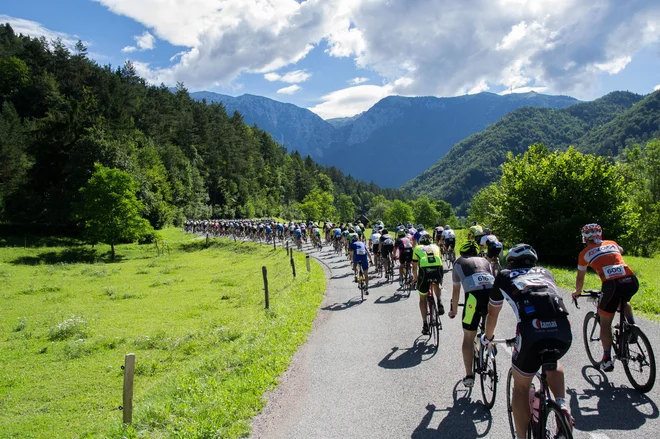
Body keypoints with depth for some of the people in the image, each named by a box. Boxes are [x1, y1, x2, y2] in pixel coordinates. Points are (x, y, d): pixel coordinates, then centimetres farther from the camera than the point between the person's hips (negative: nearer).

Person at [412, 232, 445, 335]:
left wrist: (415, 278, 48)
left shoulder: (417, 248, 26)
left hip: (424, 270, -2)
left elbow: (415, 267, 30)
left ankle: (425, 325, 14)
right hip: (438, 270, 2)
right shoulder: (436, 247, 31)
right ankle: (439, 302, 13)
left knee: (423, 299, 18)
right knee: (436, 285, 38)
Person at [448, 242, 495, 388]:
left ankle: (469, 376, 11)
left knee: (468, 338, 11)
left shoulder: (459, 262, 27)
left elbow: (456, 290, 32)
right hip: (493, 293, 3)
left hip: (474, 294, -3)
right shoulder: (485, 261, 34)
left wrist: (453, 310, 46)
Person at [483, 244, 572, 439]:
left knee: (521, 386, 20)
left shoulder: (504, 276, 26)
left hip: (531, 330, -3)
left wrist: (487, 337, 56)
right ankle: (562, 404, 17)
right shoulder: (545, 273, 33)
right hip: (563, 331, 3)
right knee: (553, 361, 37)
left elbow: (492, 313, 37)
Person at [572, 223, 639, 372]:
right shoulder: (612, 244, 25)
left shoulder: (585, 253, 15)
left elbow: (580, 278, 23)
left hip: (612, 284, -4)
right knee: (625, 301, 39)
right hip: (632, 281, 4)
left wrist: (577, 292, 42)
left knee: (605, 323, 13)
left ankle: (607, 359, 10)